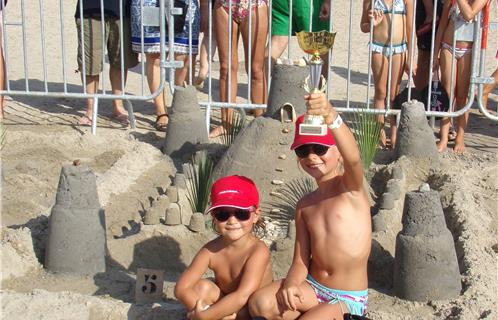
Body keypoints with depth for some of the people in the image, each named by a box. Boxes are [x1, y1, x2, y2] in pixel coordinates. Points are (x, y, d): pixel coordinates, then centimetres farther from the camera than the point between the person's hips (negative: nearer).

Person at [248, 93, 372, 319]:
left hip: (349, 298, -5)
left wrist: (331, 117, -54)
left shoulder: (350, 187, -11)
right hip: (312, 287, 5)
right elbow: (300, 261, 4)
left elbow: (353, 158, -35)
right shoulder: (305, 205, 5)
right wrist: (290, 283, -20)